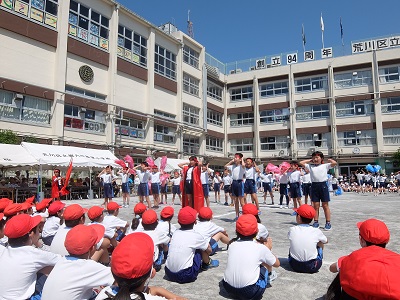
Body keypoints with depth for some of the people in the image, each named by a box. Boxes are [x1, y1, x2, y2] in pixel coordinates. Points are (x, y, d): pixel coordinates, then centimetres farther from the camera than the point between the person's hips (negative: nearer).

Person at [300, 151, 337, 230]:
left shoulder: (325, 165, 5)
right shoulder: (310, 166, 13)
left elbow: (334, 163, -8)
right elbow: (301, 163, 16)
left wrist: (329, 160, 9)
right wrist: (310, 160, 17)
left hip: (323, 185, -2)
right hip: (314, 185, 3)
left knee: (325, 205, 2)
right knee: (316, 205, 7)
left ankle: (328, 222, 7)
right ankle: (316, 222, 13)